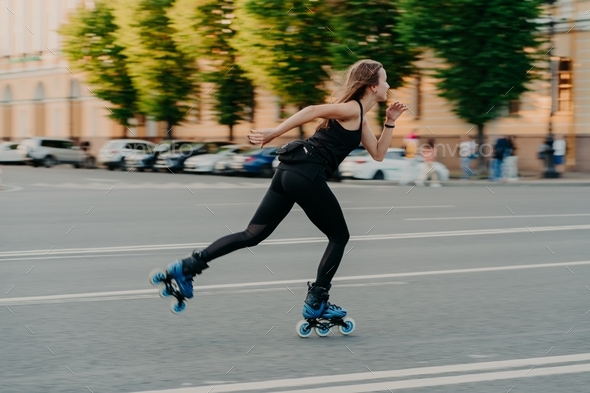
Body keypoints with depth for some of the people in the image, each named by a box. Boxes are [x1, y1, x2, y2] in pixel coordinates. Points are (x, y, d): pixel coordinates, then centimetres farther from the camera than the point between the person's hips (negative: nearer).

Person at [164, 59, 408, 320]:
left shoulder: (360, 118, 24)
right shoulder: (352, 108, -5)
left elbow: (378, 154, 28)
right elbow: (313, 111, -18)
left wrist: (390, 122, 19)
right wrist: (275, 133, -23)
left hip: (291, 171, 9)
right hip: (307, 175, -9)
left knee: (253, 235, 7)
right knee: (339, 236, 8)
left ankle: (186, 267, 1)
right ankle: (316, 303, 10)